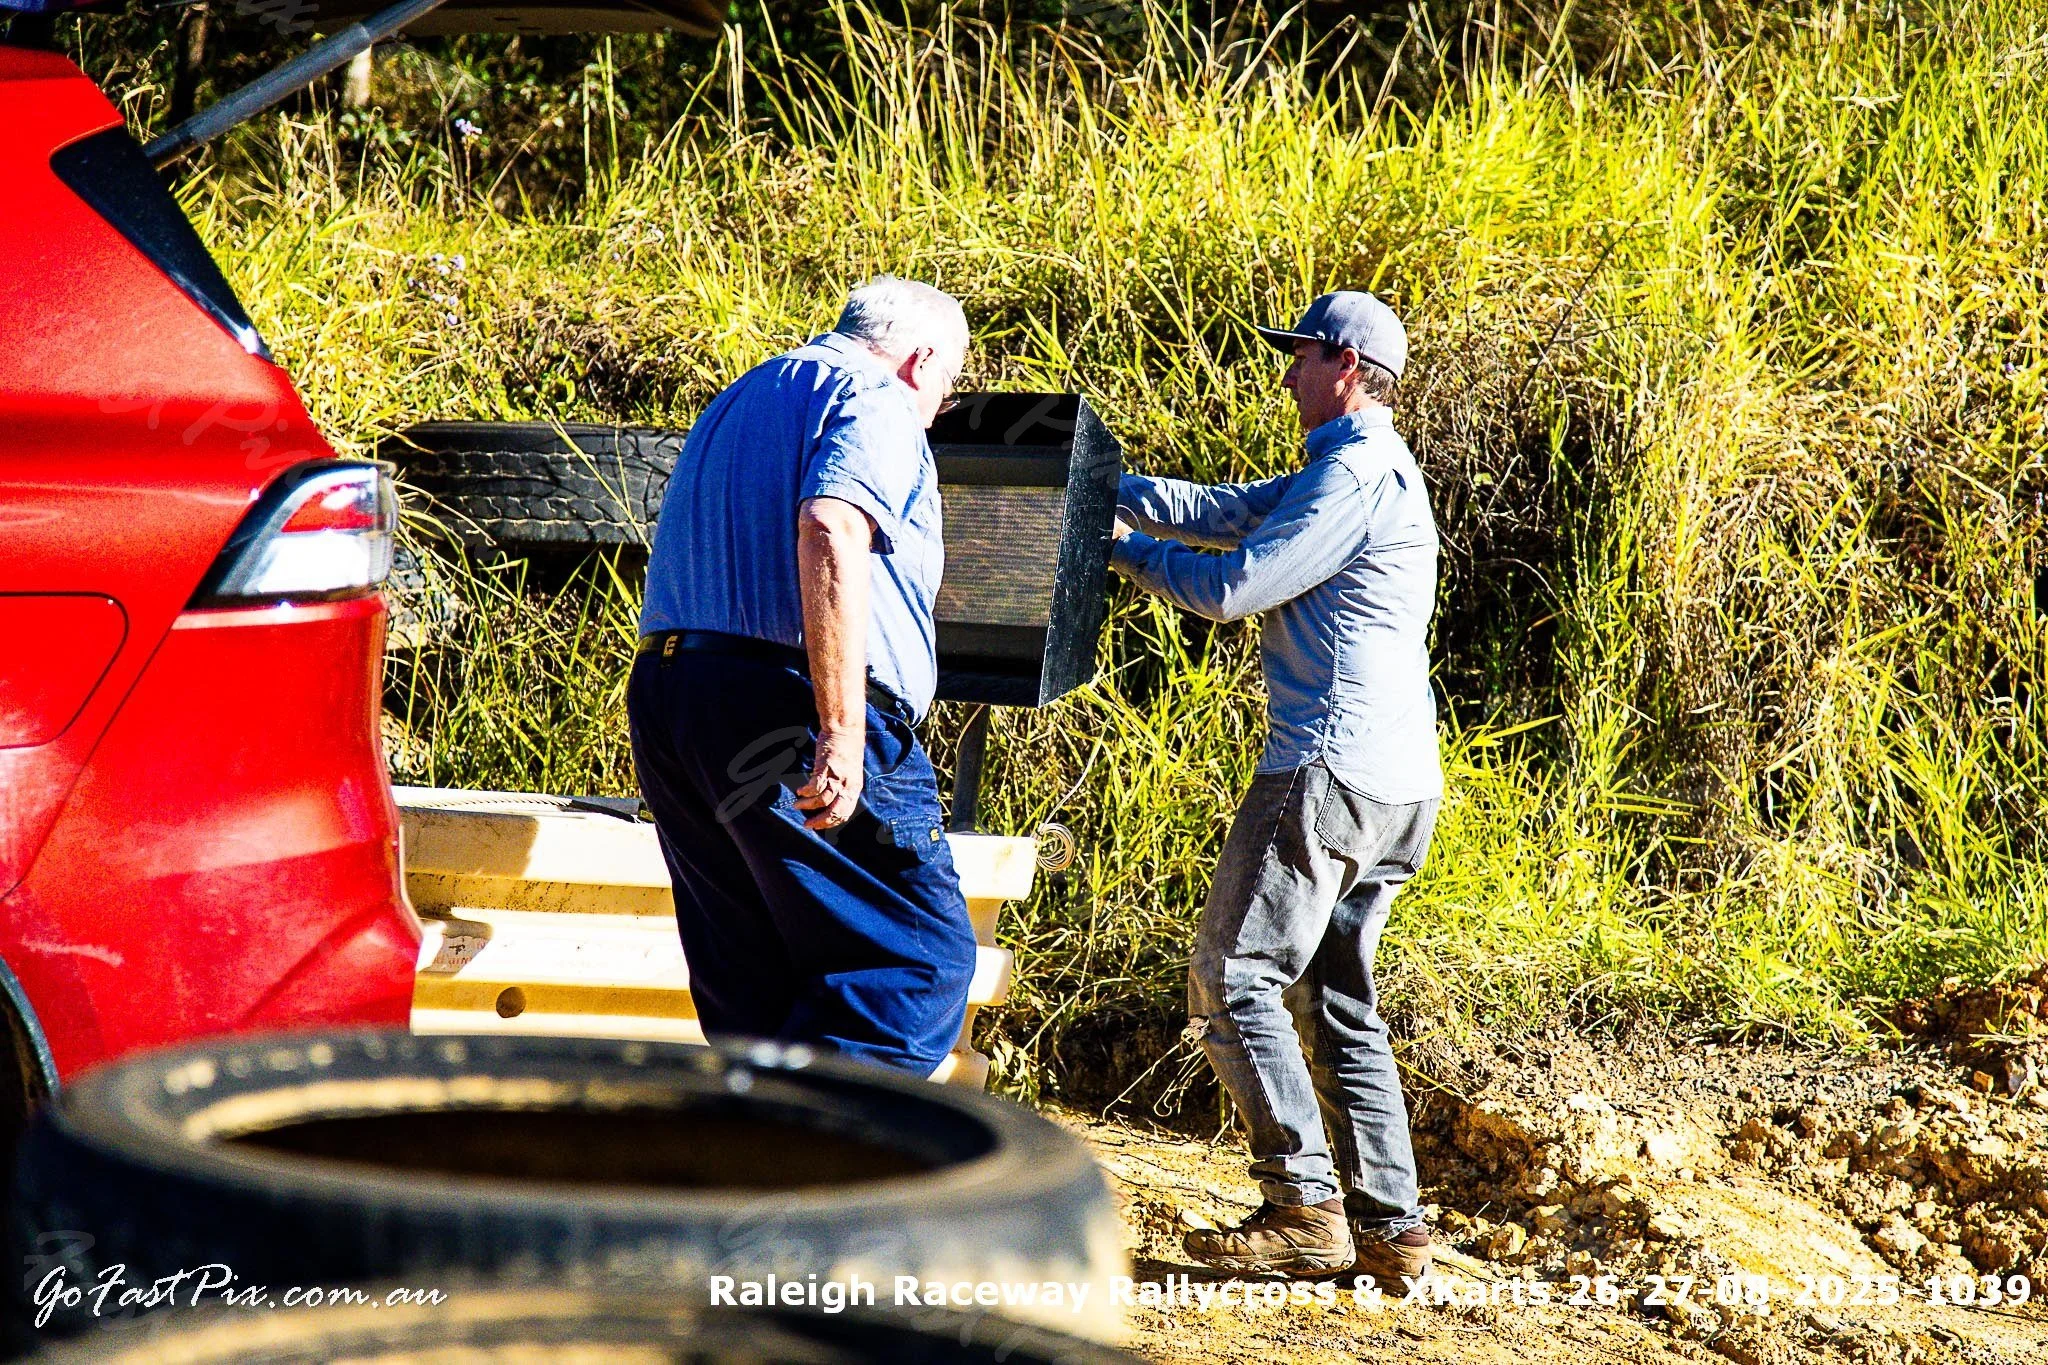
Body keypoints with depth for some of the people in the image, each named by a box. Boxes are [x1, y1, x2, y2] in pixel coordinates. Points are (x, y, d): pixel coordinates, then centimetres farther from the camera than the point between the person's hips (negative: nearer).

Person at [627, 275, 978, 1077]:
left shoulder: (738, 401, 28)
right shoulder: (879, 401, -1)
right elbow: (831, 531, -19)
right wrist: (840, 731, -24)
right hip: (784, 703, -9)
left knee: (751, 988, 11)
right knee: (921, 958, -6)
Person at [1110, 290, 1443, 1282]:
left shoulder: (1359, 471, -11)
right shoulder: (1350, 469, 22)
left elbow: (1234, 586, -15)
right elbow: (1216, 513, 22)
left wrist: (1127, 549, 0)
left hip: (1333, 770, -10)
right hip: (1392, 784, 10)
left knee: (1233, 978, -8)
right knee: (1337, 1000, 11)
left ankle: (1305, 1208, -12)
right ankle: (1388, 1227, 7)